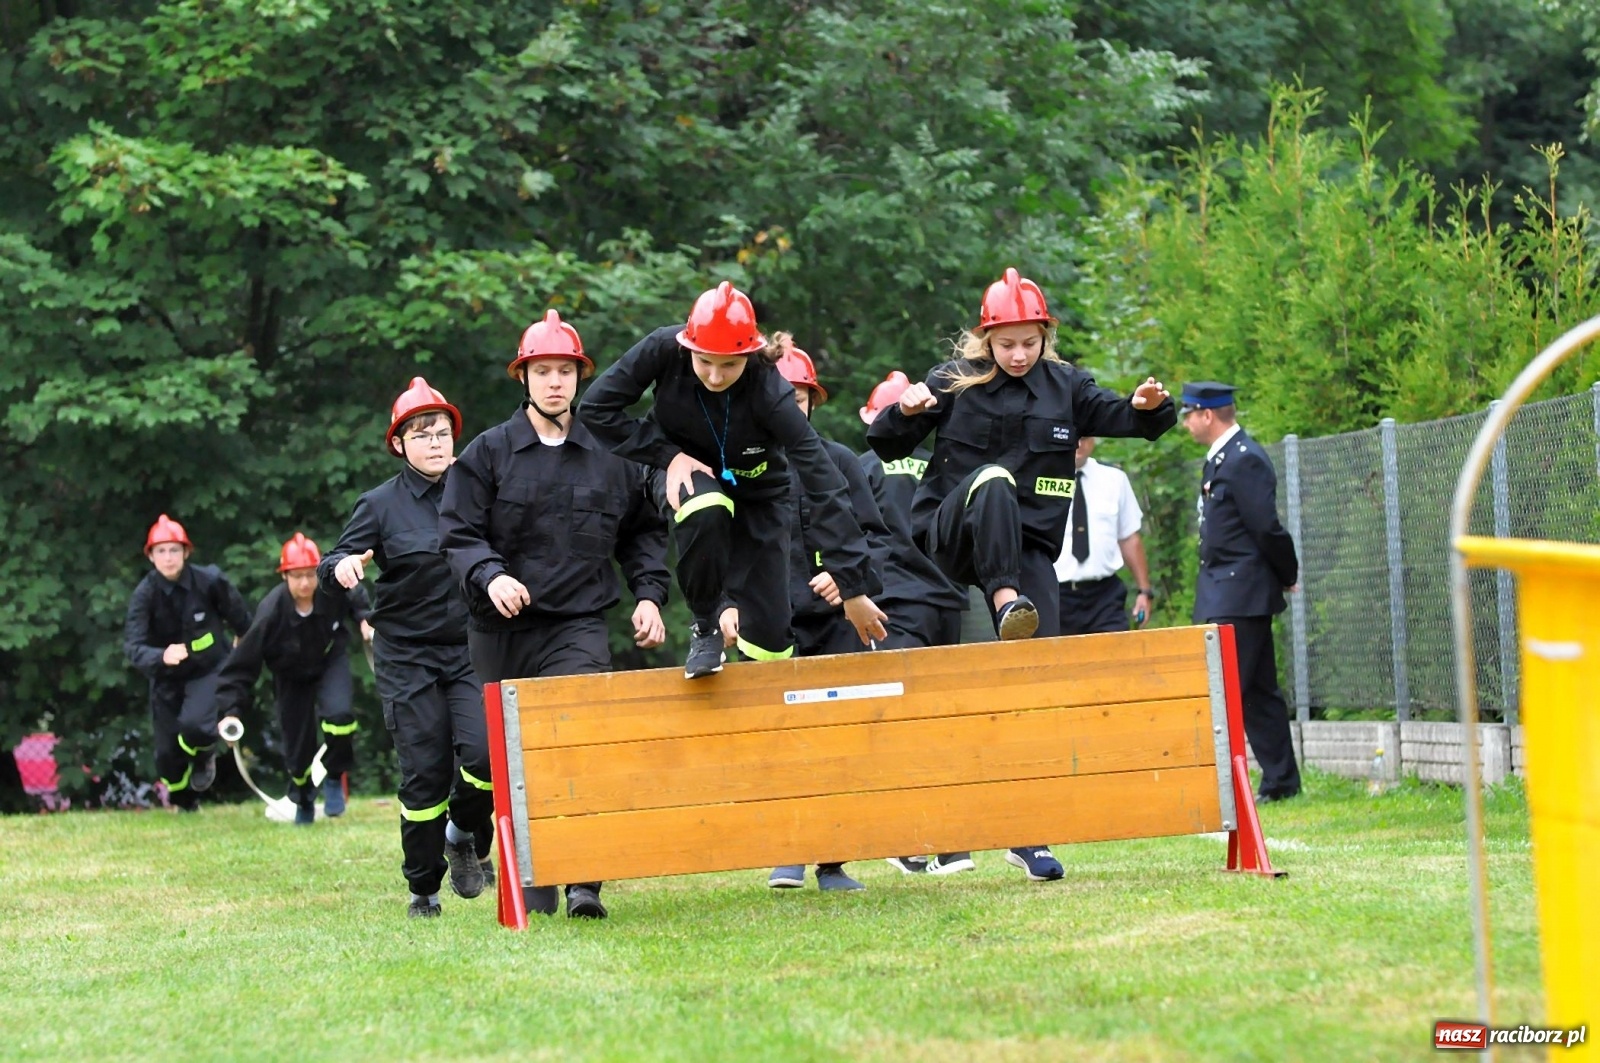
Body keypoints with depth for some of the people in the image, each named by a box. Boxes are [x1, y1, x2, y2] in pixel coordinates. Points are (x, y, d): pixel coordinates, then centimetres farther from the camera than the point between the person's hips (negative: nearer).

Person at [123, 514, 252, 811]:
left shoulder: (209, 581, -19)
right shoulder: (145, 595, -19)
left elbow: (240, 619, 2)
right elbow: (132, 645, -30)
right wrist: (161, 656, -50)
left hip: (209, 670, -2)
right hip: (167, 677, 2)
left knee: (194, 725, -29)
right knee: (167, 753, 5)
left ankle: (204, 756, 9)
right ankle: (186, 806, 36)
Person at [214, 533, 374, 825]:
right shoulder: (271, 613, -33)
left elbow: (357, 599, 1)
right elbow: (243, 663, -27)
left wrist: (364, 620, -16)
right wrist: (230, 710, -31)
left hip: (331, 660, 1)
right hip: (292, 677, -1)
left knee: (338, 714, -28)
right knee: (298, 746, 4)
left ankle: (335, 777, 2)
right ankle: (304, 801, 38)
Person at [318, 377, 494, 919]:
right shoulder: (381, 504, 0)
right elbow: (330, 569, -2)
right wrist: (342, 567, -24)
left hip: (470, 651, 1)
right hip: (407, 656, -1)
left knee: (485, 753, -17)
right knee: (424, 773, -3)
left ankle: (466, 834, 14)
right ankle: (423, 888, 14)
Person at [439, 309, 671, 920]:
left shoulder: (610, 456, 11)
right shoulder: (488, 453, 6)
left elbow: (644, 532, 22)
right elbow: (457, 535, 1)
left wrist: (649, 594, 8)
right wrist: (489, 576, -18)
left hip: (579, 625, -1)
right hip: (501, 629, 1)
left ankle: (583, 880, -25)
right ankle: (534, 887, 13)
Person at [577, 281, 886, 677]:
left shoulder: (770, 394, -34)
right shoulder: (666, 350, -29)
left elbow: (824, 486, -34)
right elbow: (596, 408, -18)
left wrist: (854, 587, -36)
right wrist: (667, 454, -25)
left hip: (757, 490, 0)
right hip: (689, 470, 0)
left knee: (767, 633, -7)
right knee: (707, 512, -36)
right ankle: (706, 627, -12)